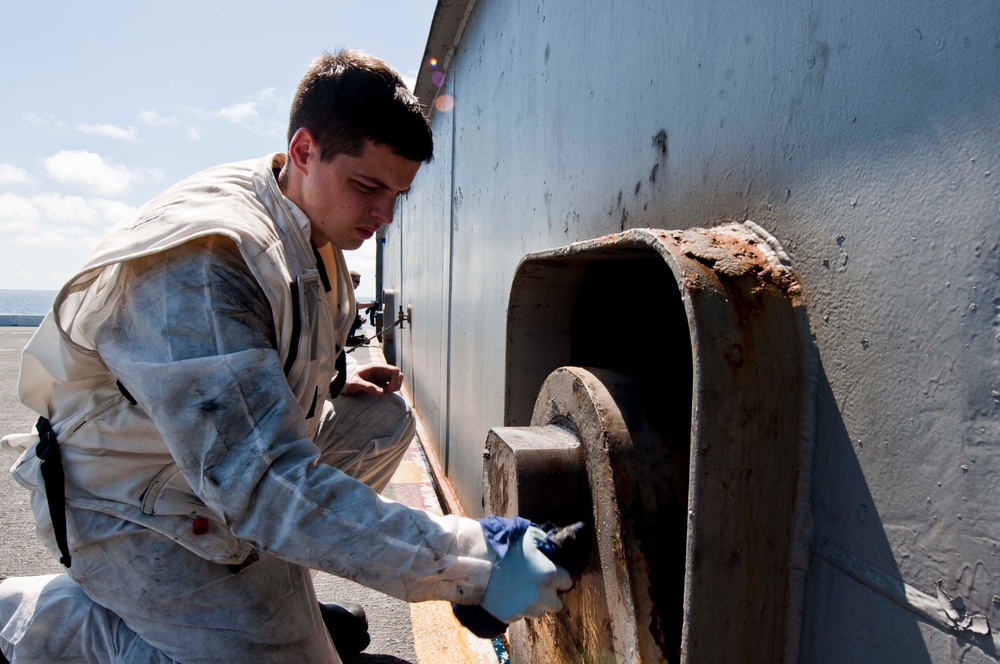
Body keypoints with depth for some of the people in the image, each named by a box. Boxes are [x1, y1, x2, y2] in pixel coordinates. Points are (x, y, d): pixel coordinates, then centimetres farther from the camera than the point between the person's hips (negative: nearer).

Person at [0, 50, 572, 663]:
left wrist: (333, 381, -3)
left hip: (239, 455, 8)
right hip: (138, 507, -8)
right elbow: (260, 481, -39)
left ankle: (280, 592, 9)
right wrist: (475, 565, -41)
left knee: (385, 420, 3)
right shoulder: (197, 266, -32)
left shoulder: (314, 225, -1)